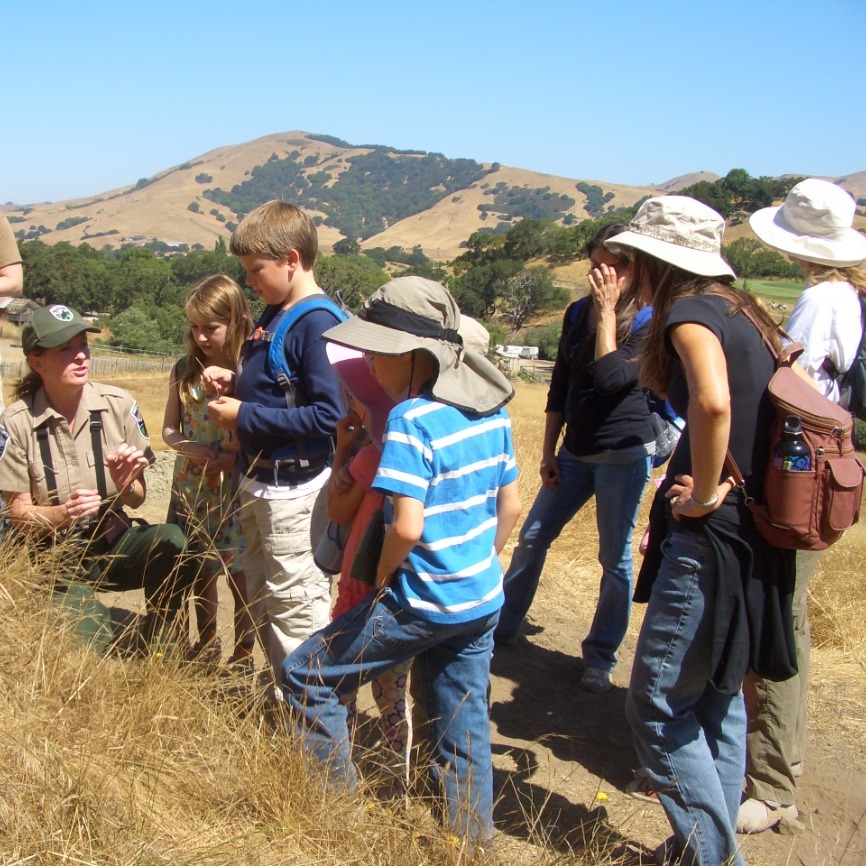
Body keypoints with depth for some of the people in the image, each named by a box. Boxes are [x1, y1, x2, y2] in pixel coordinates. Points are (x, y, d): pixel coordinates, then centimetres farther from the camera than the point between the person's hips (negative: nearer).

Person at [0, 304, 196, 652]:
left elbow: (138, 498, 0)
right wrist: (64, 513, -26)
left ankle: (160, 648, -7)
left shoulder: (119, 405, -6)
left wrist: (125, 486, -23)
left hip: (114, 544, 2)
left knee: (172, 540, -30)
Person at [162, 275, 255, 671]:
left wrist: (232, 456, -23)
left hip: (236, 489, -5)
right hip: (192, 487, 5)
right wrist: (191, 449, -11)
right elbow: (169, 430, 7)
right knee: (200, 571, 18)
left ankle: (243, 654, 23)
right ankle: (206, 645, 38)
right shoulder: (185, 370, 2)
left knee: (239, 575, 5)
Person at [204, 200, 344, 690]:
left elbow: (328, 415, -27)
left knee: (296, 606, 1)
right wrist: (235, 382, 0)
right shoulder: (274, 314, 8)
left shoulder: (318, 323, -20)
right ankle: (282, 698, 37)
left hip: (294, 493, -10)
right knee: (262, 604, 21)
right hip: (258, 483, 10)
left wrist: (245, 416, -21)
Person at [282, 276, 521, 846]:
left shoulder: (412, 419, -20)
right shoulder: (493, 411, 3)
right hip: (485, 601, 8)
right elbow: (511, 506, 9)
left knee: (305, 677, 8)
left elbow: (406, 526, -26)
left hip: (425, 604, -8)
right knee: (464, 731, 19)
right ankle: (474, 839, 31)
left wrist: (384, 573, -8)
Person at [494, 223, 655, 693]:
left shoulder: (648, 324, -9)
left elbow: (611, 379, -24)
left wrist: (607, 311, -19)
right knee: (532, 538, 11)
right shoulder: (577, 313, 7)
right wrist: (548, 451, 9)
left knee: (614, 558, 4)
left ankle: (601, 658, 18)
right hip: (576, 451, 6)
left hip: (624, 453, -6)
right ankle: (500, 628, 27)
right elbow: (559, 387, 11)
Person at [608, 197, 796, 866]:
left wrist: (704, 493, -20)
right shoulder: (744, 314, 14)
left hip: (713, 535, -10)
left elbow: (712, 402, -32)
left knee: (658, 703, 0)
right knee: (719, 695, 19)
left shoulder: (692, 313, -13)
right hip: (757, 530, 10)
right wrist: (716, 487, 9)